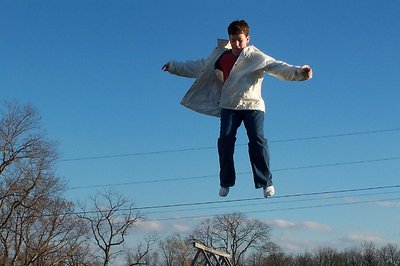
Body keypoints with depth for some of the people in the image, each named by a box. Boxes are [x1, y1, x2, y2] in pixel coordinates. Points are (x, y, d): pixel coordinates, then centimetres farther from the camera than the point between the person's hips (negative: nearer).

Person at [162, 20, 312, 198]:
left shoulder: (255, 57, -2)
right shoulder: (220, 57, 13)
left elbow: (277, 67, -15)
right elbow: (198, 67, 24)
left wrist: (299, 72, -31)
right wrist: (174, 67, 29)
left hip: (253, 105, -3)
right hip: (229, 106, 4)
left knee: (257, 140, -15)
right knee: (225, 140, -10)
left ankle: (266, 183, -7)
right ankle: (226, 183, 2)